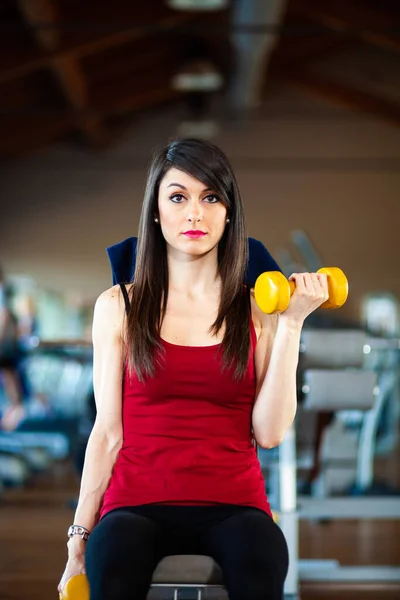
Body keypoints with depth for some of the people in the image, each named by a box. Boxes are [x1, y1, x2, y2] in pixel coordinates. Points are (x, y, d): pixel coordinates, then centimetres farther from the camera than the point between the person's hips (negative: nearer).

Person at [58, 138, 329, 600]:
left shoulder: (259, 310, 7)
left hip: (234, 502, 1)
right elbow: (108, 432, 6)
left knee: (263, 563, -33)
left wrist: (291, 323, -4)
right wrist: (79, 539, 2)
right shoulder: (118, 306, 7)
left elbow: (269, 433, -2)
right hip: (137, 501, -1)